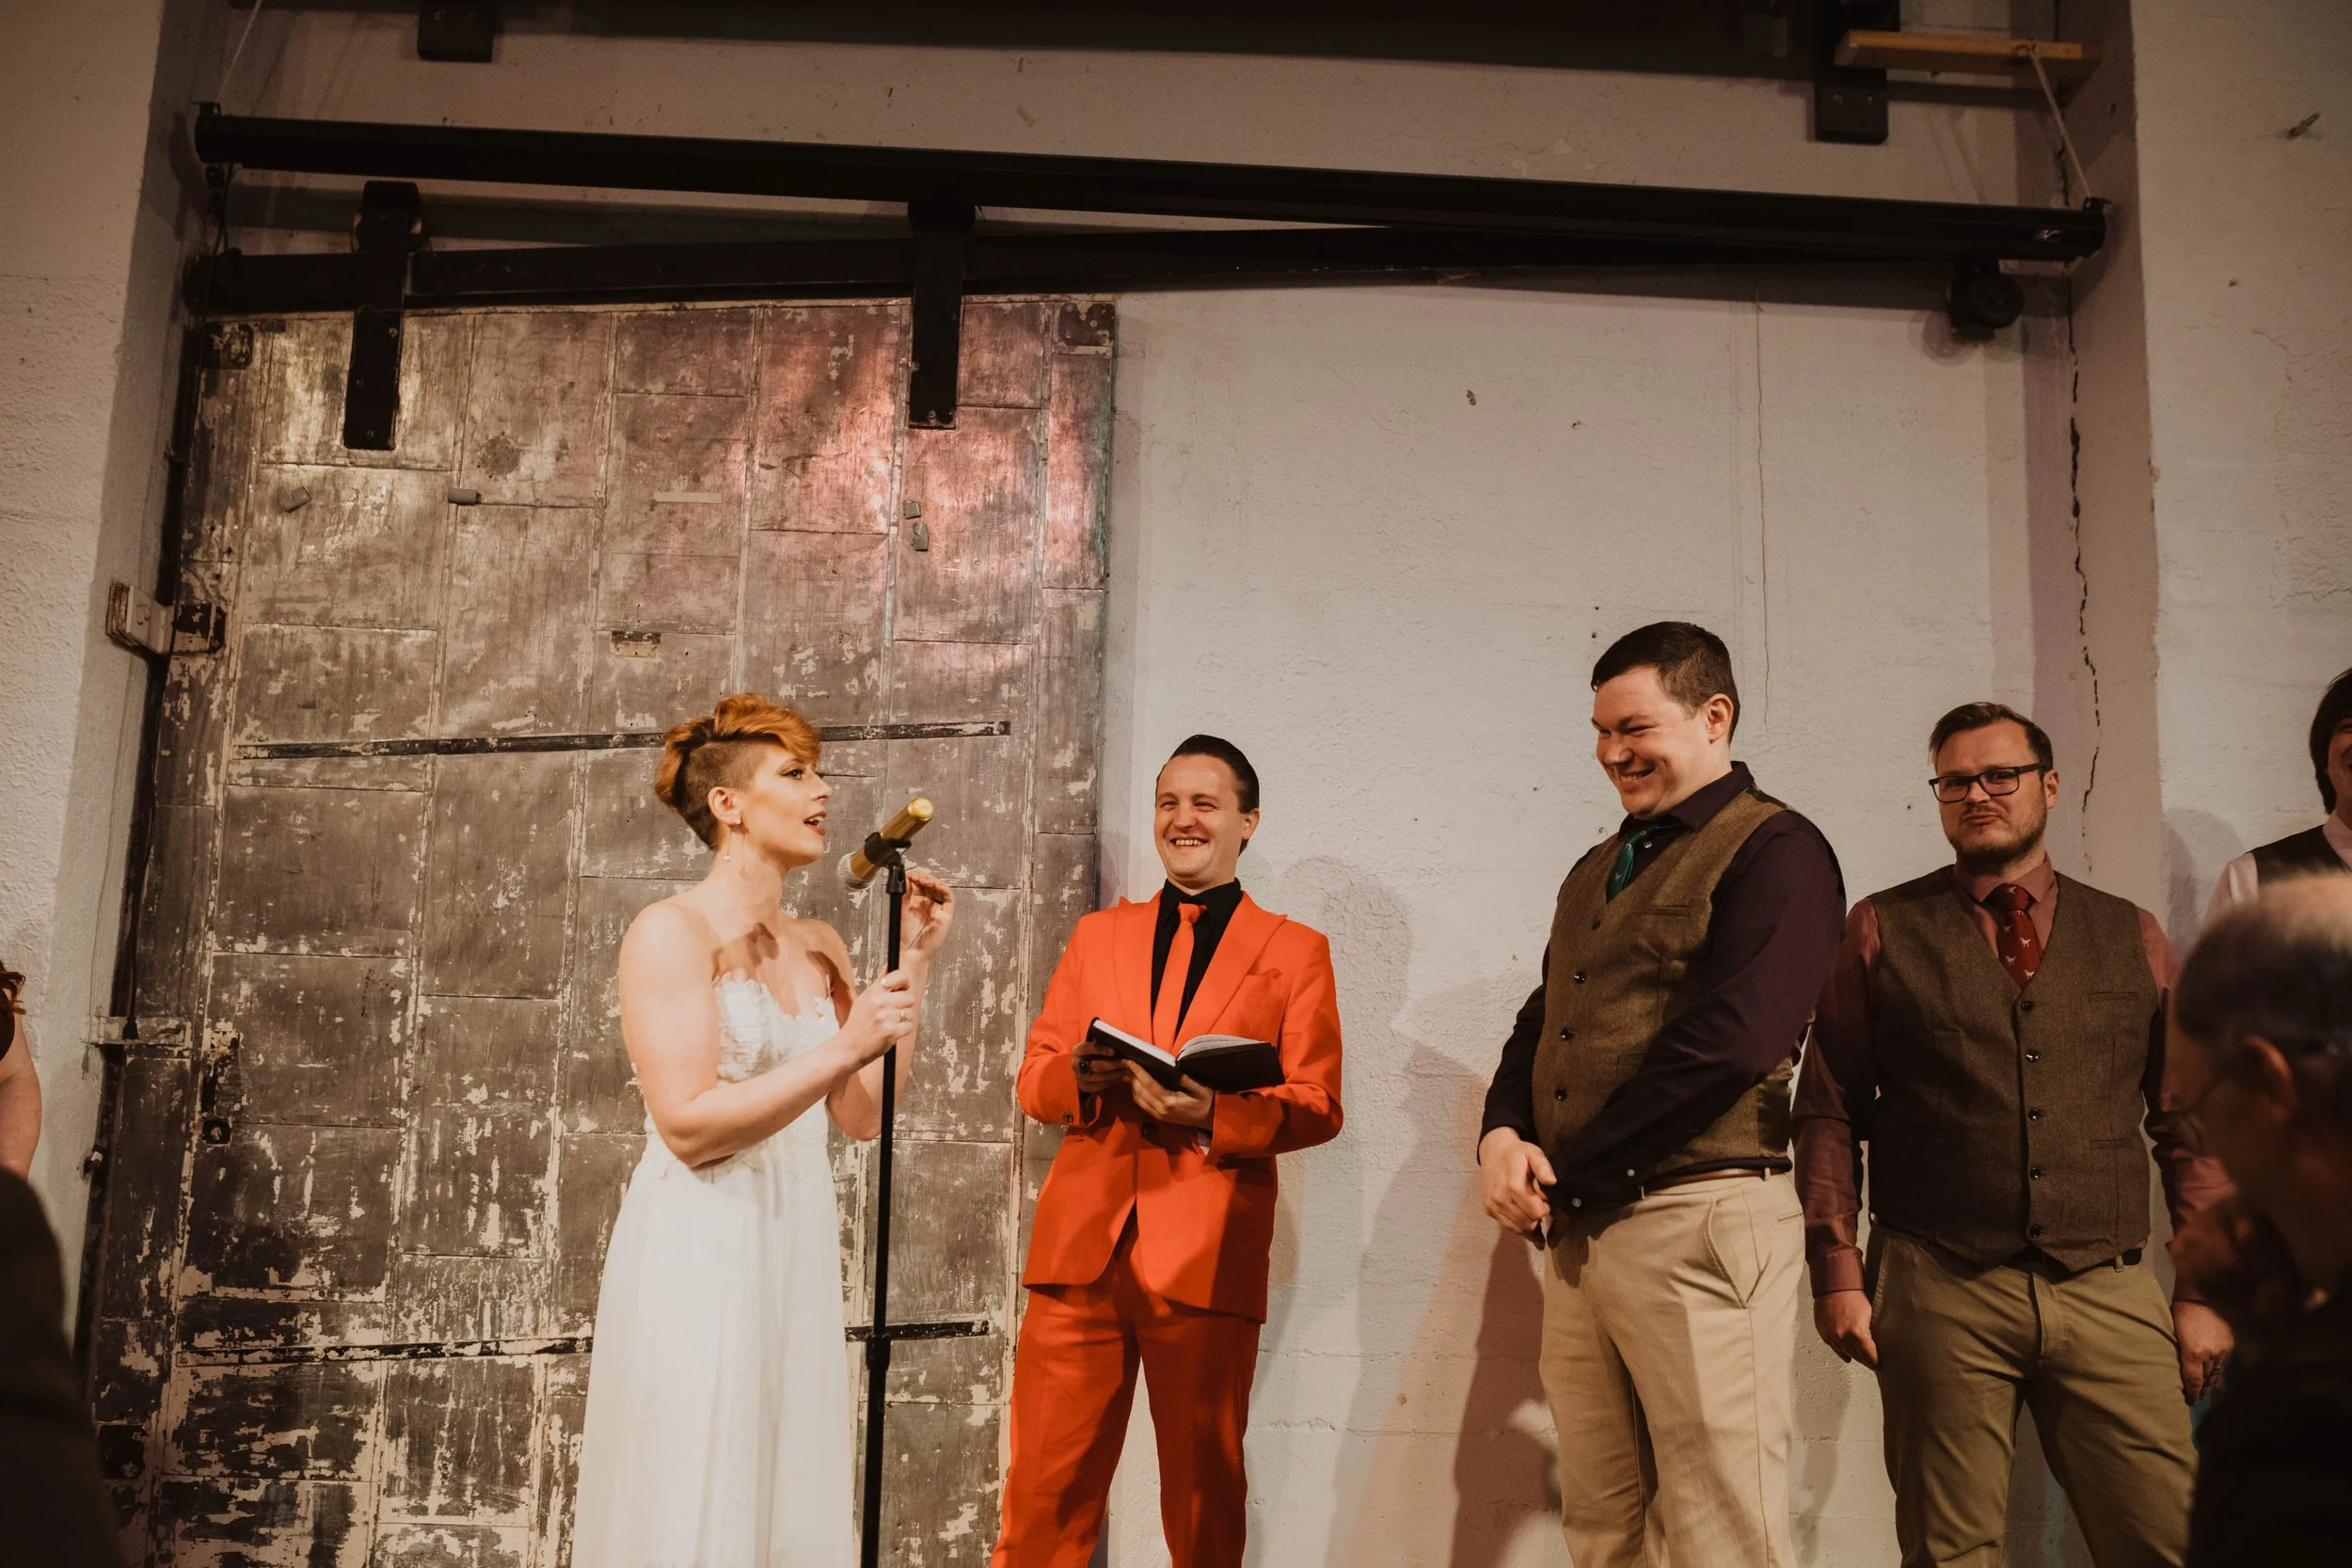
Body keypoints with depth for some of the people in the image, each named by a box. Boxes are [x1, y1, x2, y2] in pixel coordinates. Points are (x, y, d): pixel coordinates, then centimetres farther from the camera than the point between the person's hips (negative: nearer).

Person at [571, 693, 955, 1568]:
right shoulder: (673, 931, -9)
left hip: (798, 1252, 7)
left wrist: (915, 964, 3)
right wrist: (842, 1047, -22)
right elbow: (688, 1125, -18)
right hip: (699, 1253, -7)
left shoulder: (819, 948, 11)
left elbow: (861, 1114, 5)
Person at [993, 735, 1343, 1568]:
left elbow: (1317, 1106, 2)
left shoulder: (1296, 950, 9)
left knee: (1204, 1497, 8)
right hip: (1080, 1247, 2)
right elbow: (1034, 1076, 13)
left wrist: (1212, 1113, -16)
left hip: (1205, 1257, -2)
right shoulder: (1097, 935, 18)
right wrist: (1079, 1077, -10)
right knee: (1044, 1496, 2)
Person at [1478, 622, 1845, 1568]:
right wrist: (1503, 1133, -3)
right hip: (1578, 1230, 8)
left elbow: (1729, 1044, -17)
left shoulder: (1774, 851, -6)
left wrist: (1564, 1168, -12)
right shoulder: (1597, 872, 20)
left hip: (1699, 1217, -8)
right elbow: (1541, 1022, 19)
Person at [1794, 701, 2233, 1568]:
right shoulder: (1883, 929, 6)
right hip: (1938, 1294, -1)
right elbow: (1830, 1110, 4)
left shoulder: (2132, 936, 12)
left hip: (2108, 1295, 2)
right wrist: (1837, 1271, -3)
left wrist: (2206, 1292, 6)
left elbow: (2190, 1127, 12)